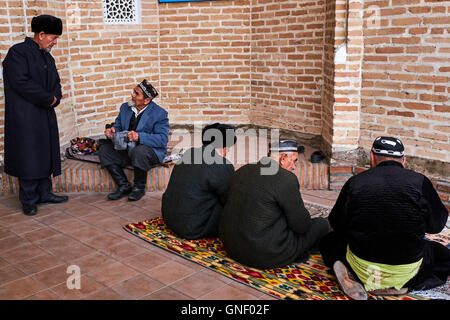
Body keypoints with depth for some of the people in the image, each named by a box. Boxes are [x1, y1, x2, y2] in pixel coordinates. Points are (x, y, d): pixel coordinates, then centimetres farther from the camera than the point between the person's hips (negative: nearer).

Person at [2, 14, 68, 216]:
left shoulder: (48, 58, 17)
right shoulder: (18, 52, -9)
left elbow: (55, 83, 19)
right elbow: (21, 82, -19)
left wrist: (55, 98, -3)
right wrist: (48, 98, -13)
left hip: (46, 116, 8)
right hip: (25, 118, -8)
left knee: (46, 154, 11)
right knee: (29, 157, -3)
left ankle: (44, 193, 22)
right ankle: (28, 200, 6)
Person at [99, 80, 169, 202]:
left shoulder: (159, 113, -13)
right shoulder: (125, 107, 6)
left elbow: (162, 139, -21)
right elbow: (118, 125, 16)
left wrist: (139, 136, -34)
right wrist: (112, 130, -10)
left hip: (151, 151, -6)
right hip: (126, 150, 7)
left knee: (139, 151, -38)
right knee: (104, 149, -10)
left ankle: (139, 187, -12)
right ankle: (124, 186, -6)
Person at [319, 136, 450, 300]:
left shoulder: (355, 182, -4)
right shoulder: (419, 182, -9)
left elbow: (336, 224, 6)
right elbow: (436, 225, 3)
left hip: (361, 268, 2)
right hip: (405, 271, -2)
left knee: (328, 241, 30)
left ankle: (352, 275, -2)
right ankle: (392, 286, 1)